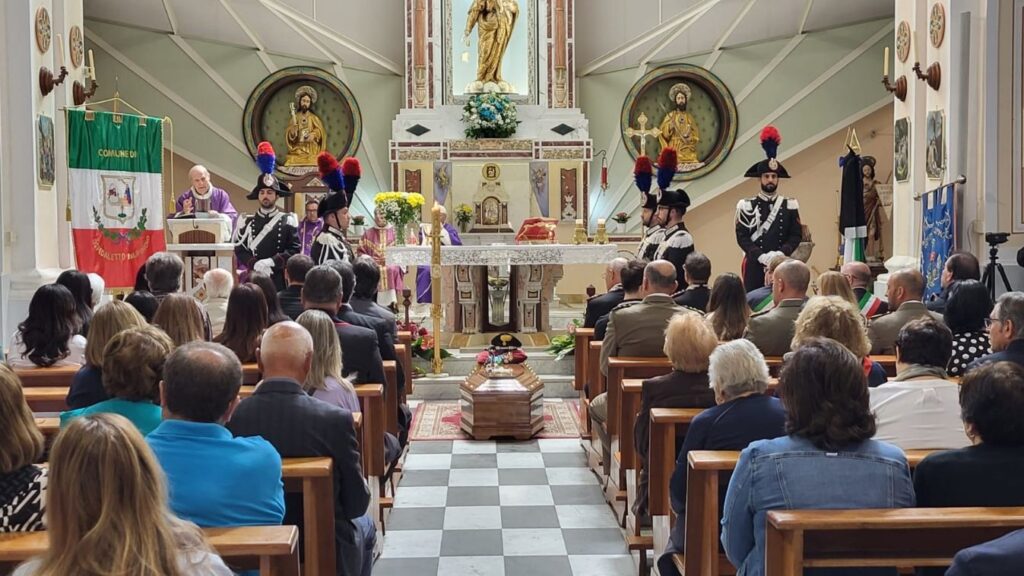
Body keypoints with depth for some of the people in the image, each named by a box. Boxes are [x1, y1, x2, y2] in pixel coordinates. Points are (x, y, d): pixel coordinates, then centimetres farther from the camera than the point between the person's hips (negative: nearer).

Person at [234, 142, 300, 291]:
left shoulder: (288, 221, 4)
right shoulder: (247, 222, 8)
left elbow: (295, 249, -3)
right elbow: (239, 249, 4)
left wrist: (271, 262, -15)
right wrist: (255, 264, -14)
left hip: (279, 280, -1)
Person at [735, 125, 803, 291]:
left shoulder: (790, 205, 9)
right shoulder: (747, 206, 4)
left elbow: (796, 235, 4)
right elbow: (742, 236, -3)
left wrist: (780, 253, -13)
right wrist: (760, 256, -16)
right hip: (754, 266, -1)